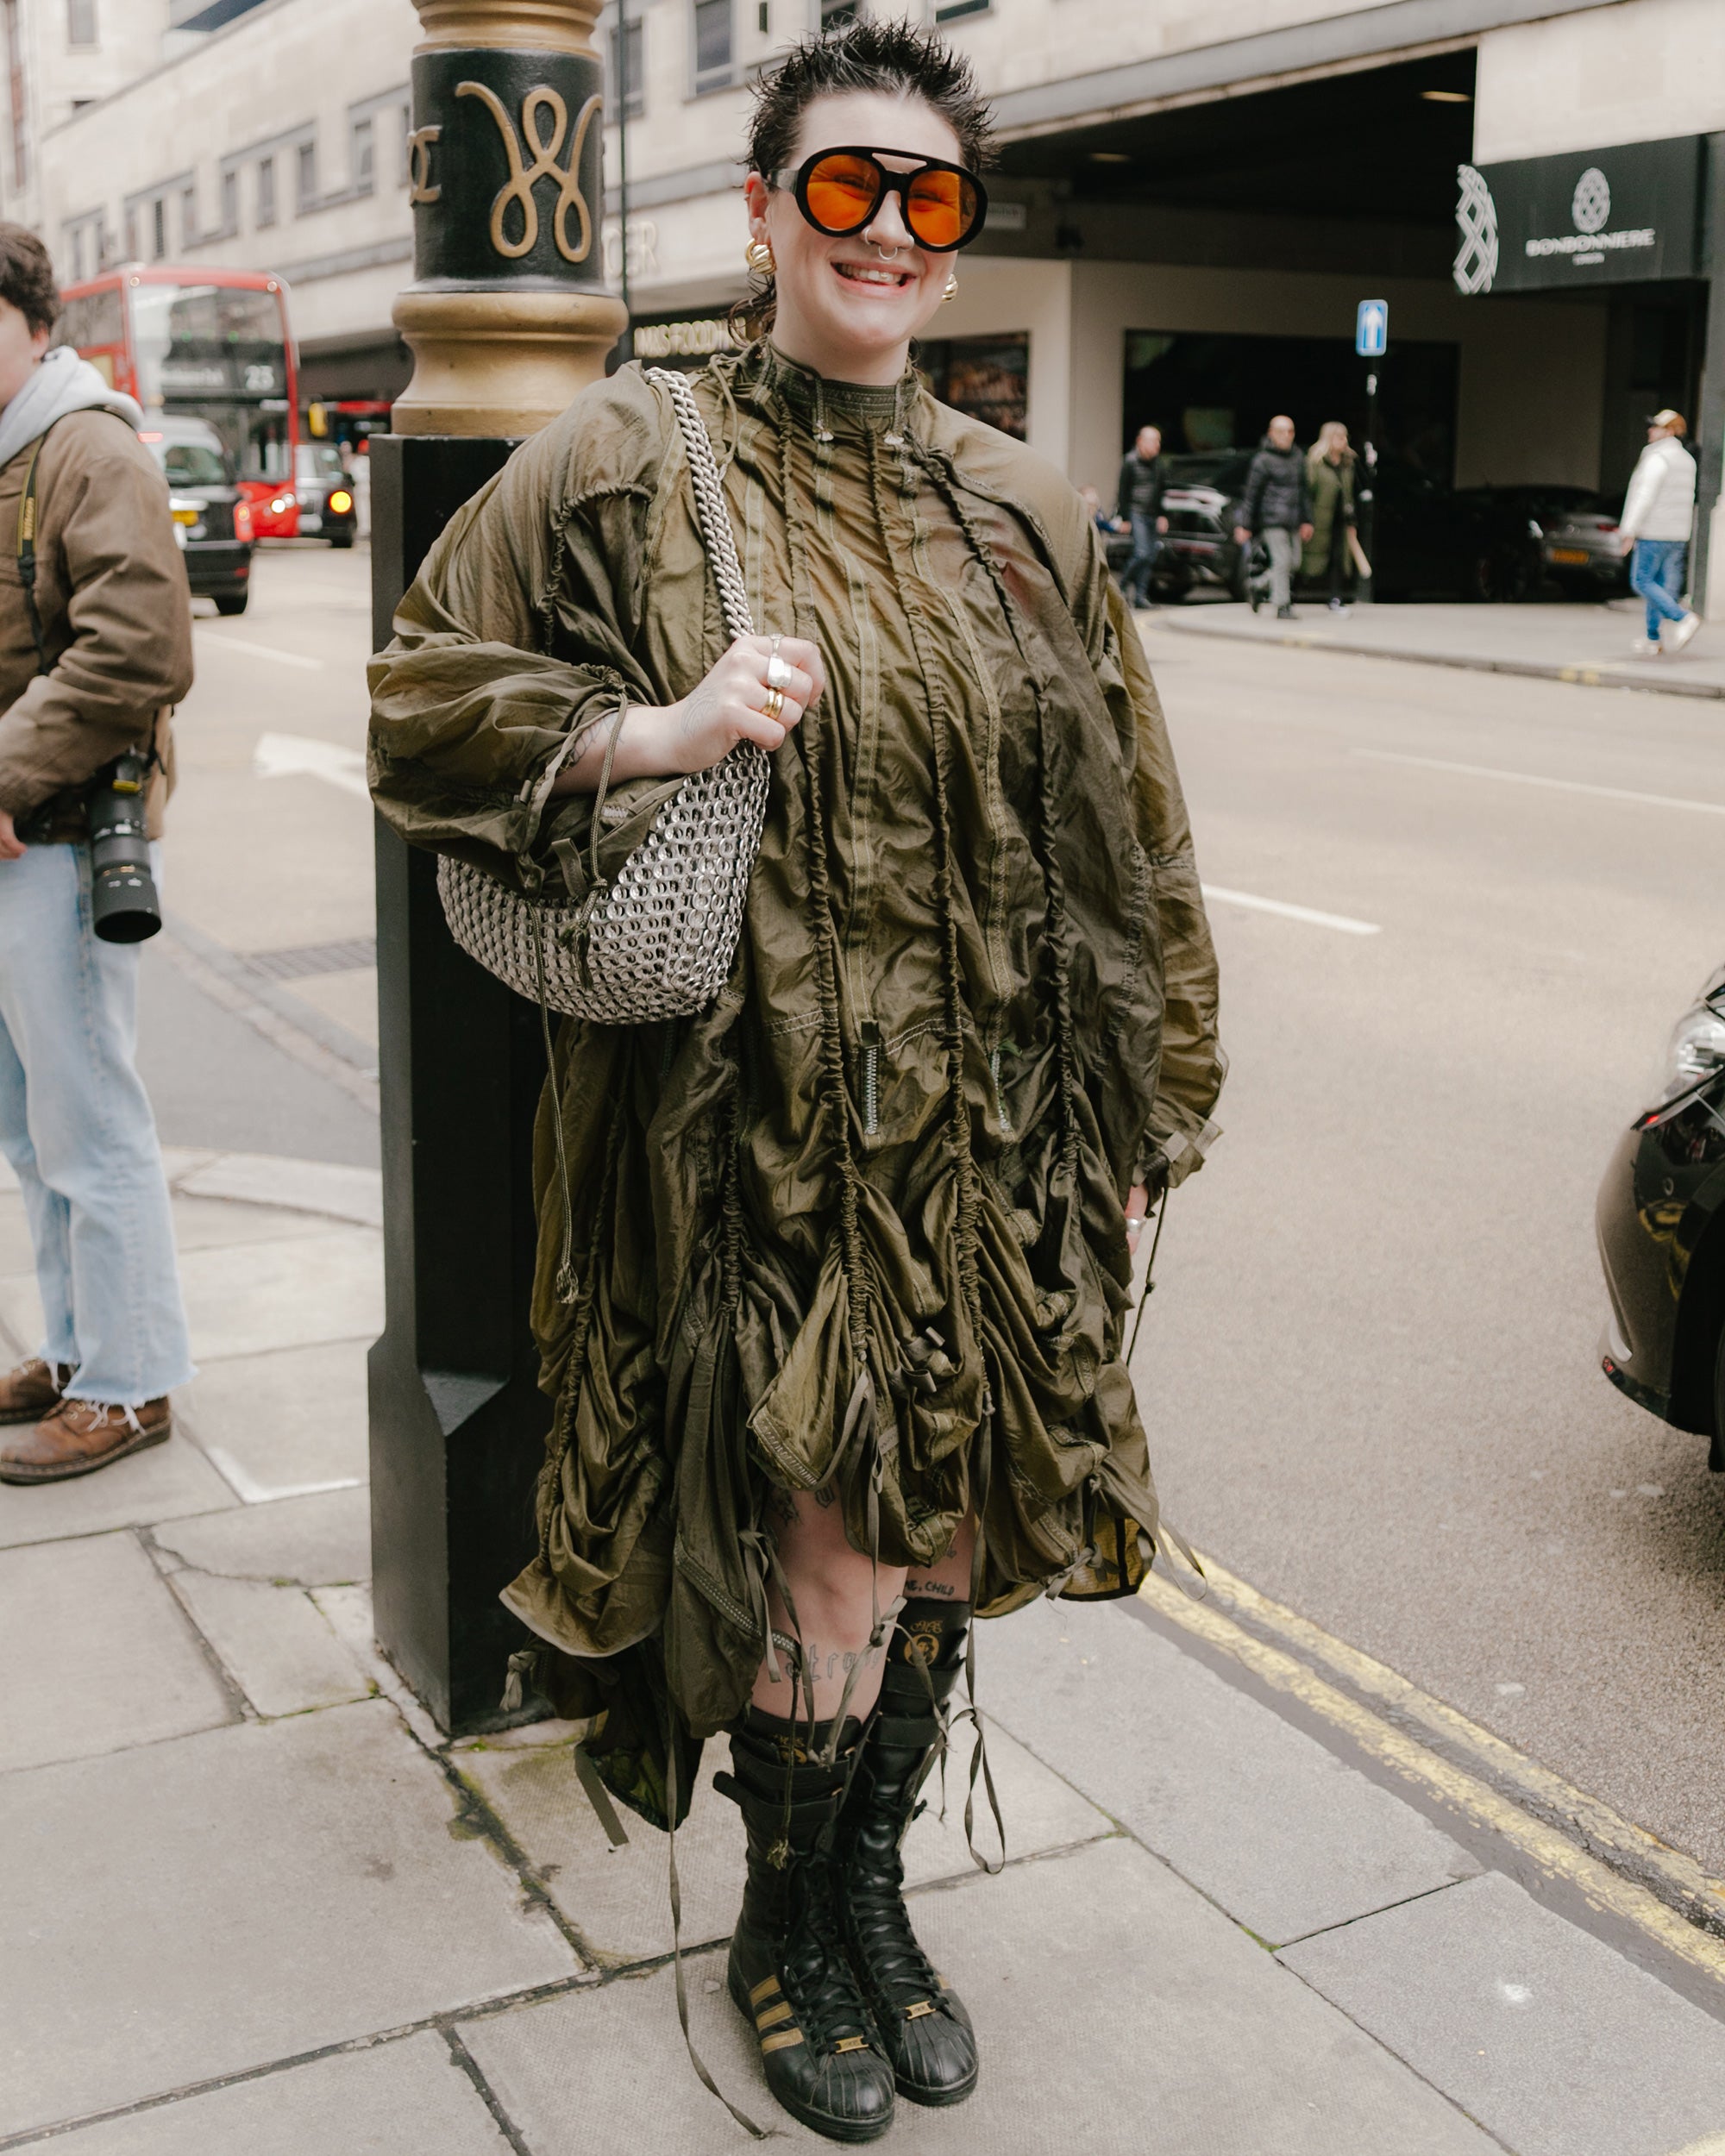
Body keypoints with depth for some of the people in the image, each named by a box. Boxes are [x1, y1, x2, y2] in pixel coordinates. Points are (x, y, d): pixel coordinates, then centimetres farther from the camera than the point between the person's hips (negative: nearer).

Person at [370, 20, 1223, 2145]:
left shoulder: (1021, 508, 8)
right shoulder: (625, 462, -2)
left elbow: (1124, 830, 12)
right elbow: (414, 689, 0)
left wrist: (1142, 1107, 11)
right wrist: (645, 735, -17)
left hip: (990, 1142, 4)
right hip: (767, 1137, -4)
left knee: (941, 1529, 12)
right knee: (833, 1547, -1)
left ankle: (870, 1885, 37)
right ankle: (785, 1923, 27)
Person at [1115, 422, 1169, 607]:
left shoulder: (1157, 462, 11)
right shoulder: (1130, 461, -6)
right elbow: (1123, 492, -6)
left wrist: (1162, 515, 13)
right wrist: (1124, 519, -9)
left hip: (1153, 515, 6)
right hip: (1136, 513, -6)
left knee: (1151, 555, 2)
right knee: (1142, 552, -17)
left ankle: (1140, 595, 8)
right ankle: (1122, 584, 3)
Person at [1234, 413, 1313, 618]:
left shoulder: (1298, 458, 14)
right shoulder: (1263, 461, -5)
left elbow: (1305, 491, 21)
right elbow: (1251, 494, -3)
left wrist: (1306, 521, 19)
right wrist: (1244, 525, -5)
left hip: (1292, 521, 6)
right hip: (1273, 519, -6)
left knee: (1292, 563, 5)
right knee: (1282, 560, -13)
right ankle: (1282, 606, -11)